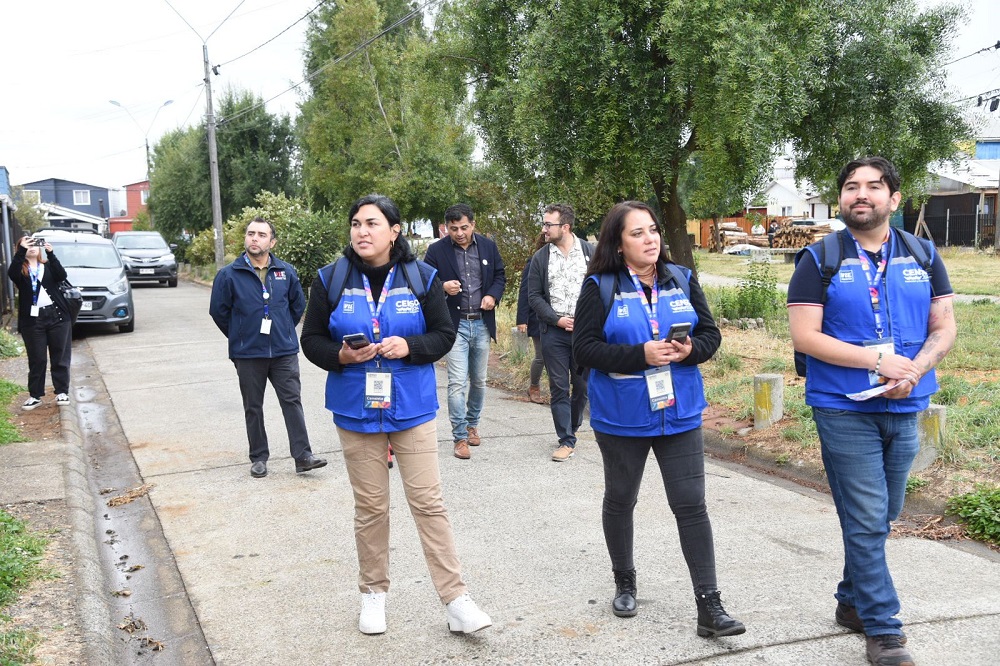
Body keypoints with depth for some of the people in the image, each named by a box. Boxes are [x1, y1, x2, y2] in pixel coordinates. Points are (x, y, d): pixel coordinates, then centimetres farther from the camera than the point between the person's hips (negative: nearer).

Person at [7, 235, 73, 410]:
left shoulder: (48, 265, 11)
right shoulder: (20, 269, 7)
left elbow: (62, 275, -9)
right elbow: (12, 273, -17)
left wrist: (50, 253, -18)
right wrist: (21, 250, -24)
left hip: (57, 315, 1)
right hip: (32, 319, -1)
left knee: (60, 357, 4)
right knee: (36, 359, 3)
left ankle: (62, 392, 12)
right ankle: (35, 395, 11)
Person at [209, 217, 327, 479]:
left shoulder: (286, 272, 1)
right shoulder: (229, 274, -6)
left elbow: (298, 304, 15)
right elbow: (218, 310, 3)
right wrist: (240, 337, 9)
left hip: (284, 352, 1)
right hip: (248, 355, -1)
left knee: (292, 401, -1)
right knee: (253, 408, 9)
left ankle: (303, 456, 2)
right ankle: (258, 457, 21)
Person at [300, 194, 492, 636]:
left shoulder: (421, 276, -3)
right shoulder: (331, 280, -2)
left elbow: (444, 334, 1)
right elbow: (311, 340, 2)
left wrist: (409, 346, -18)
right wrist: (342, 356, -18)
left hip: (412, 408, -1)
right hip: (356, 409, 1)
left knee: (428, 501, 0)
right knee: (370, 506, 10)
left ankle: (455, 600, 8)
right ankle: (373, 593, 28)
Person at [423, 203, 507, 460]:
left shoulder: (488, 246, 4)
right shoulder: (436, 251, -6)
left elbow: (500, 275, 14)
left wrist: (493, 295, -6)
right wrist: (443, 287, -23)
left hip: (482, 323, 4)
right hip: (455, 324, -4)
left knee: (479, 380, 15)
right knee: (457, 383, -7)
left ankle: (472, 424, 35)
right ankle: (460, 437, 2)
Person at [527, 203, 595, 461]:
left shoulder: (590, 252, 1)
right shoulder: (540, 258, 5)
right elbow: (534, 296, 4)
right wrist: (557, 319, -8)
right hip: (554, 332, 1)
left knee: (582, 385, 7)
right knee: (559, 387, 1)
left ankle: (573, 426, 30)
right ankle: (566, 441, 7)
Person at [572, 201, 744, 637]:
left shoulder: (682, 281, 3)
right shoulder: (600, 287, -7)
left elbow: (711, 333, 6)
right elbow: (584, 348, -13)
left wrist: (690, 350, -17)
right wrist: (640, 355, -24)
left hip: (679, 413, 2)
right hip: (621, 417, -1)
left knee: (691, 505, -1)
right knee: (620, 500, 15)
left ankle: (709, 605, 5)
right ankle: (624, 583, 36)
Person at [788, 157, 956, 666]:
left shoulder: (923, 256, 7)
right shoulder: (820, 260, -4)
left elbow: (944, 327, 7)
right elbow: (804, 337, -11)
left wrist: (915, 370, -12)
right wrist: (877, 362, -17)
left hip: (904, 410, 5)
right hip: (845, 411, -4)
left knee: (882, 517, 15)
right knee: (866, 521, -4)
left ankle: (853, 601, 34)